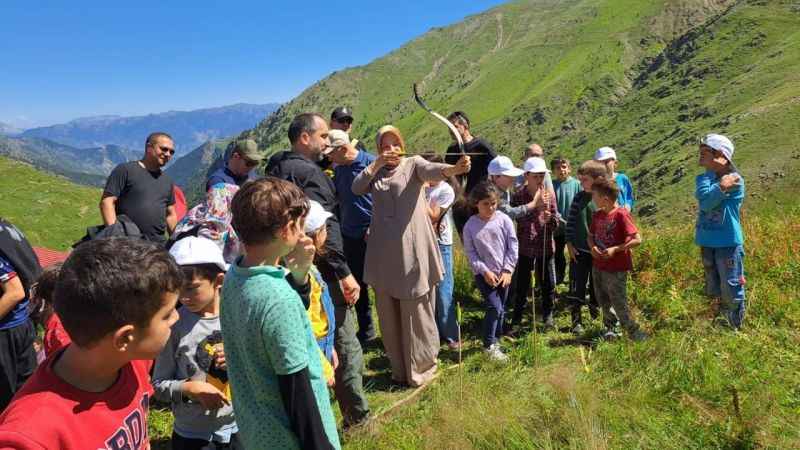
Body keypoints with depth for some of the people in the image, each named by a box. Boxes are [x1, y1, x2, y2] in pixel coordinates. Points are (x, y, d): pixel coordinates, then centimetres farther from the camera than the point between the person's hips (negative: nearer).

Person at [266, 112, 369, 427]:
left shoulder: (276, 170, 12)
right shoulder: (309, 172, -17)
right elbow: (325, 227, -23)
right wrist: (345, 273, -20)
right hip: (320, 273, -9)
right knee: (345, 347, 2)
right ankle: (357, 418, 12)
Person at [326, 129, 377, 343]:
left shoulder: (372, 163, -13)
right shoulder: (338, 168, 7)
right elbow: (335, 196, 16)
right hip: (349, 235, 6)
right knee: (357, 285, 14)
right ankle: (366, 330, 29)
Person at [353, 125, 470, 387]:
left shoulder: (413, 164, 1)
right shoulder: (375, 173, 12)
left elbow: (432, 170, -20)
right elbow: (356, 188, -3)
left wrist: (454, 169, -41)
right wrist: (376, 164, -13)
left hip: (412, 252, -3)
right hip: (384, 254, 3)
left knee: (416, 312, 5)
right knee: (389, 314, 10)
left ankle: (421, 368, 21)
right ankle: (399, 368, 25)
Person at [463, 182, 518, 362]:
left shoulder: (503, 220, -5)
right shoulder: (470, 225, -7)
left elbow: (513, 245, -3)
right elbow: (470, 252, -5)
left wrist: (507, 270, -8)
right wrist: (485, 271, -13)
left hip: (503, 273, 3)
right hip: (483, 274, -2)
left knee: (500, 308, 12)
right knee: (494, 307, -12)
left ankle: (495, 339, 30)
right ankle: (490, 345, 0)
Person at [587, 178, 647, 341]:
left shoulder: (621, 214, -17)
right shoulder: (597, 214, 4)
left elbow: (637, 239, -19)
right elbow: (590, 236, 15)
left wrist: (615, 249, -22)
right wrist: (593, 247, -6)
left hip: (616, 268, -7)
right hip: (598, 265, 7)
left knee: (619, 303, 0)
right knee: (603, 301, 16)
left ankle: (633, 331, 18)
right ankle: (610, 327, 35)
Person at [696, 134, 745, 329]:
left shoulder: (734, 180, -10)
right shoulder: (703, 178, 6)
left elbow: (707, 202, -20)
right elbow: (703, 196, -15)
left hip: (728, 242, -6)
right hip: (707, 242, 6)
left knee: (731, 291, 1)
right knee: (713, 290, 16)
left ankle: (736, 329, 17)